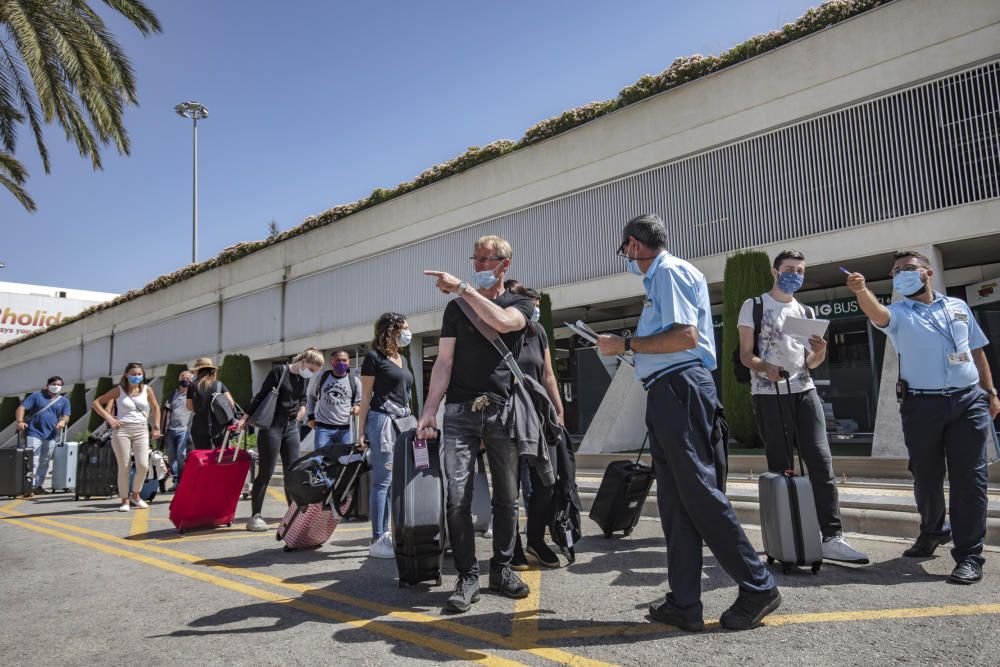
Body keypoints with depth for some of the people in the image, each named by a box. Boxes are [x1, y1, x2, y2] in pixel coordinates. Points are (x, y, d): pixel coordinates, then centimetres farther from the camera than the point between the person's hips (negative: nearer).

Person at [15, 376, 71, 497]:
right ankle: (29, 487, -10)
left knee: (44, 462, 10)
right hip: (34, 433, -4)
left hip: (50, 436, 4)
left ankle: (38, 485, 20)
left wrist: (63, 421, -21)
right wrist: (20, 421, -20)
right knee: (32, 461, -9)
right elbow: (21, 408, -3)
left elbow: (66, 416, 3)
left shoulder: (64, 401, 11)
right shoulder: (37, 395, 4)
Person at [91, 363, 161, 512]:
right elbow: (96, 403, 6)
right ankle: (124, 500, 13)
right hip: (122, 430, -1)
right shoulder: (119, 390, 2)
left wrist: (156, 427, 10)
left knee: (143, 466, -10)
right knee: (124, 467, 0)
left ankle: (135, 494, 14)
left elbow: (155, 408, 17)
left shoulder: (147, 390, 7)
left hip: (141, 431, 1)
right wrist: (108, 418, -5)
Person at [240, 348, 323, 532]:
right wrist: (246, 417, -6)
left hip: (291, 427, 6)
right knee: (266, 473, -4)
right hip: (271, 426, -6)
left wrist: (302, 406, 3)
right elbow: (261, 395, -6)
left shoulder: (305, 379, 7)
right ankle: (255, 517, 5)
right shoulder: (279, 371, -10)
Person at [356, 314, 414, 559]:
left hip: (403, 421, 8)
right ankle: (377, 541, -3)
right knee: (382, 480, -7)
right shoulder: (374, 357, -3)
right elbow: (366, 396, -5)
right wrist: (362, 431, -10)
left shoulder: (402, 359, 19)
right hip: (382, 420, -8)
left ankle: (384, 534, 18)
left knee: (394, 481, 10)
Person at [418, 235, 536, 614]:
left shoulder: (521, 304, 10)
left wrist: (462, 288, -13)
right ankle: (468, 577, 5)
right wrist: (429, 411, -3)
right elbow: (444, 362, 7)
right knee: (458, 498, -6)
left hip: (502, 411, -1)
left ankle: (502, 569, 21)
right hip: (459, 411, 1)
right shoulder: (457, 307, 15)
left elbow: (502, 321, -16)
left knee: (506, 496, 6)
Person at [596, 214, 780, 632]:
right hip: (667, 394, 10)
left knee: (699, 493, -6)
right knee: (674, 501, 9)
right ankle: (684, 604, 14)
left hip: (679, 389, -10)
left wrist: (627, 344, -12)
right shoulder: (660, 276, 23)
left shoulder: (669, 271, -6)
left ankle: (758, 588, 8)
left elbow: (685, 336, -18)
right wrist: (626, 348, 26)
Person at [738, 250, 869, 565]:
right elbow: (745, 355, -1)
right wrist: (764, 367, -22)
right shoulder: (754, 306, 6)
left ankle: (832, 538, -7)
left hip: (804, 390, 4)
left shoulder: (806, 313, 19)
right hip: (768, 394, -4)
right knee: (779, 467, 1)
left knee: (821, 461, -7)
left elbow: (810, 364, 17)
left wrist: (820, 352, -6)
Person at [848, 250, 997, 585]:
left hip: (968, 401, 1)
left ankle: (969, 554, 3)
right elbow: (877, 313, -22)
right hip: (921, 405, -1)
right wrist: (861, 291, -42)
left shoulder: (958, 306, 14)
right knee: (925, 476, 9)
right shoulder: (899, 313, 4)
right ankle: (933, 531, 33)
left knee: (969, 478, -3)